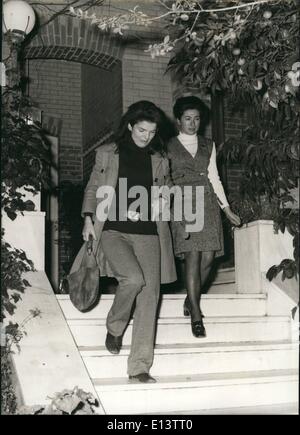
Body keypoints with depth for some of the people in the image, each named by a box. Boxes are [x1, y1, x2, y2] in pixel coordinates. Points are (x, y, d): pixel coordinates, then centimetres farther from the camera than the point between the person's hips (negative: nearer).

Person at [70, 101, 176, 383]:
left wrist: (163, 202, 3)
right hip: (114, 231, -2)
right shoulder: (107, 154, 10)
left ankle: (139, 368, -1)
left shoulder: (159, 160, 15)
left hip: (148, 234, 3)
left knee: (149, 295, -7)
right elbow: (93, 188, 13)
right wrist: (88, 218, 0)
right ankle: (114, 328, 5)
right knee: (134, 278, -26)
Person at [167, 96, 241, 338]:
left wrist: (227, 209, 15)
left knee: (208, 258, -4)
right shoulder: (169, 147, 8)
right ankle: (196, 315, -9)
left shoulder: (208, 146, 18)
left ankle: (191, 300, 19)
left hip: (207, 203, 4)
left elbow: (214, 178, 19)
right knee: (193, 256, -13)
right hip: (183, 204, -4)